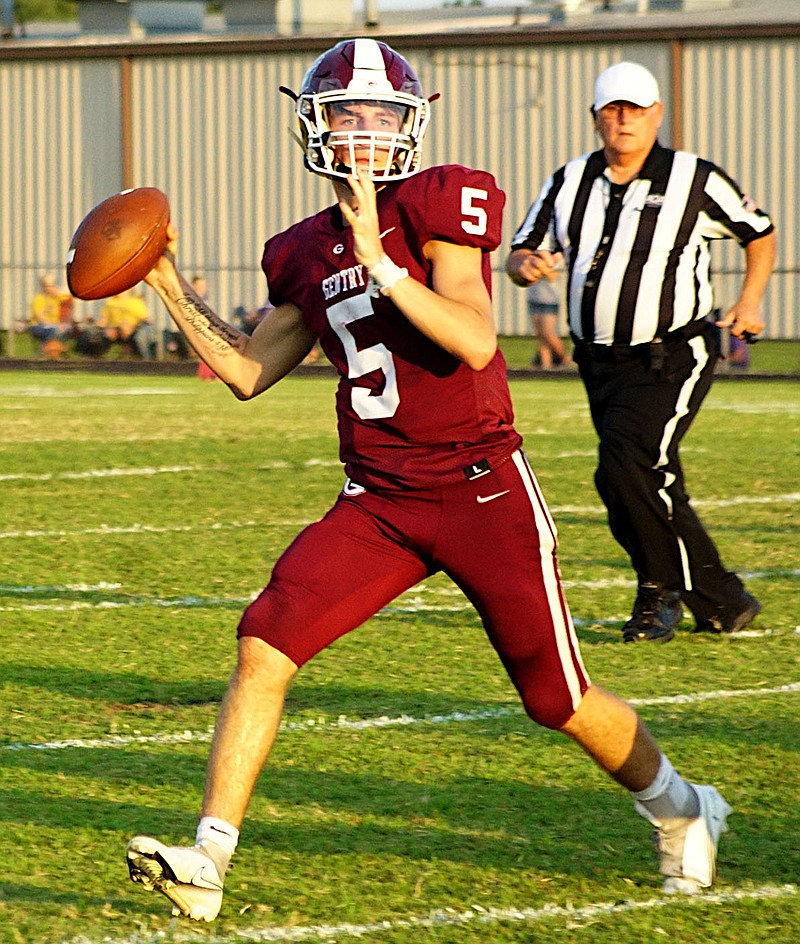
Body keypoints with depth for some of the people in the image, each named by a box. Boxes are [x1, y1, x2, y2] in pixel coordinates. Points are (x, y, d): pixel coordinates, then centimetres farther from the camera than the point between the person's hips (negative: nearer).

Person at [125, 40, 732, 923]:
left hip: (481, 492, -5)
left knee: (559, 700, 6)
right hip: (377, 503, 5)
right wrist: (169, 284, 11)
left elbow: (475, 343, -22)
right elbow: (247, 371, 18)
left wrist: (380, 262, -29)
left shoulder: (438, 205, -10)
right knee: (265, 643, -15)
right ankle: (207, 860, -15)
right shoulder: (308, 252, 10)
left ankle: (681, 811, 34)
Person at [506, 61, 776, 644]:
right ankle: (724, 603, 21)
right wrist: (527, 264, -12)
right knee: (655, 487, 8)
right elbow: (521, 254, 12)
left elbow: (759, 234, 10)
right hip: (601, 364, 6)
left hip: (671, 360, -6)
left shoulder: (694, 181, -4)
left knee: (625, 470, -22)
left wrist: (750, 301, -1)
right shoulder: (571, 183, 7)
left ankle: (661, 588, -3)